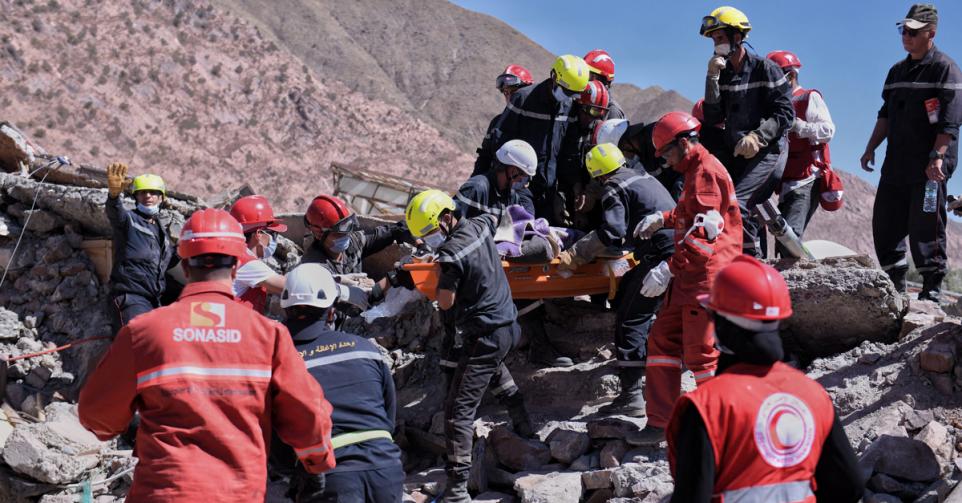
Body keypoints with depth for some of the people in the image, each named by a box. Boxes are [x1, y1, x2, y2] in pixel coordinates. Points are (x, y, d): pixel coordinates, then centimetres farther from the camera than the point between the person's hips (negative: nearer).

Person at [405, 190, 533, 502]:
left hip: (485, 335, -9)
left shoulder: (452, 252, -20)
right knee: (496, 370, 41)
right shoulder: (479, 226, 4)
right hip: (508, 324, 9)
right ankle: (523, 426, 52)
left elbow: (445, 302, -17)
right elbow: (494, 219, 30)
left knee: (459, 409, -10)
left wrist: (443, 276, 1)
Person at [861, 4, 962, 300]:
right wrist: (871, 148, 15)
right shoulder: (897, 71, 18)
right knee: (885, 223, 7)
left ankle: (932, 287, -1)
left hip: (929, 167, -8)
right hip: (896, 164, 8)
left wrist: (937, 156, -22)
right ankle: (895, 284, 16)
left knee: (926, 226, -8)